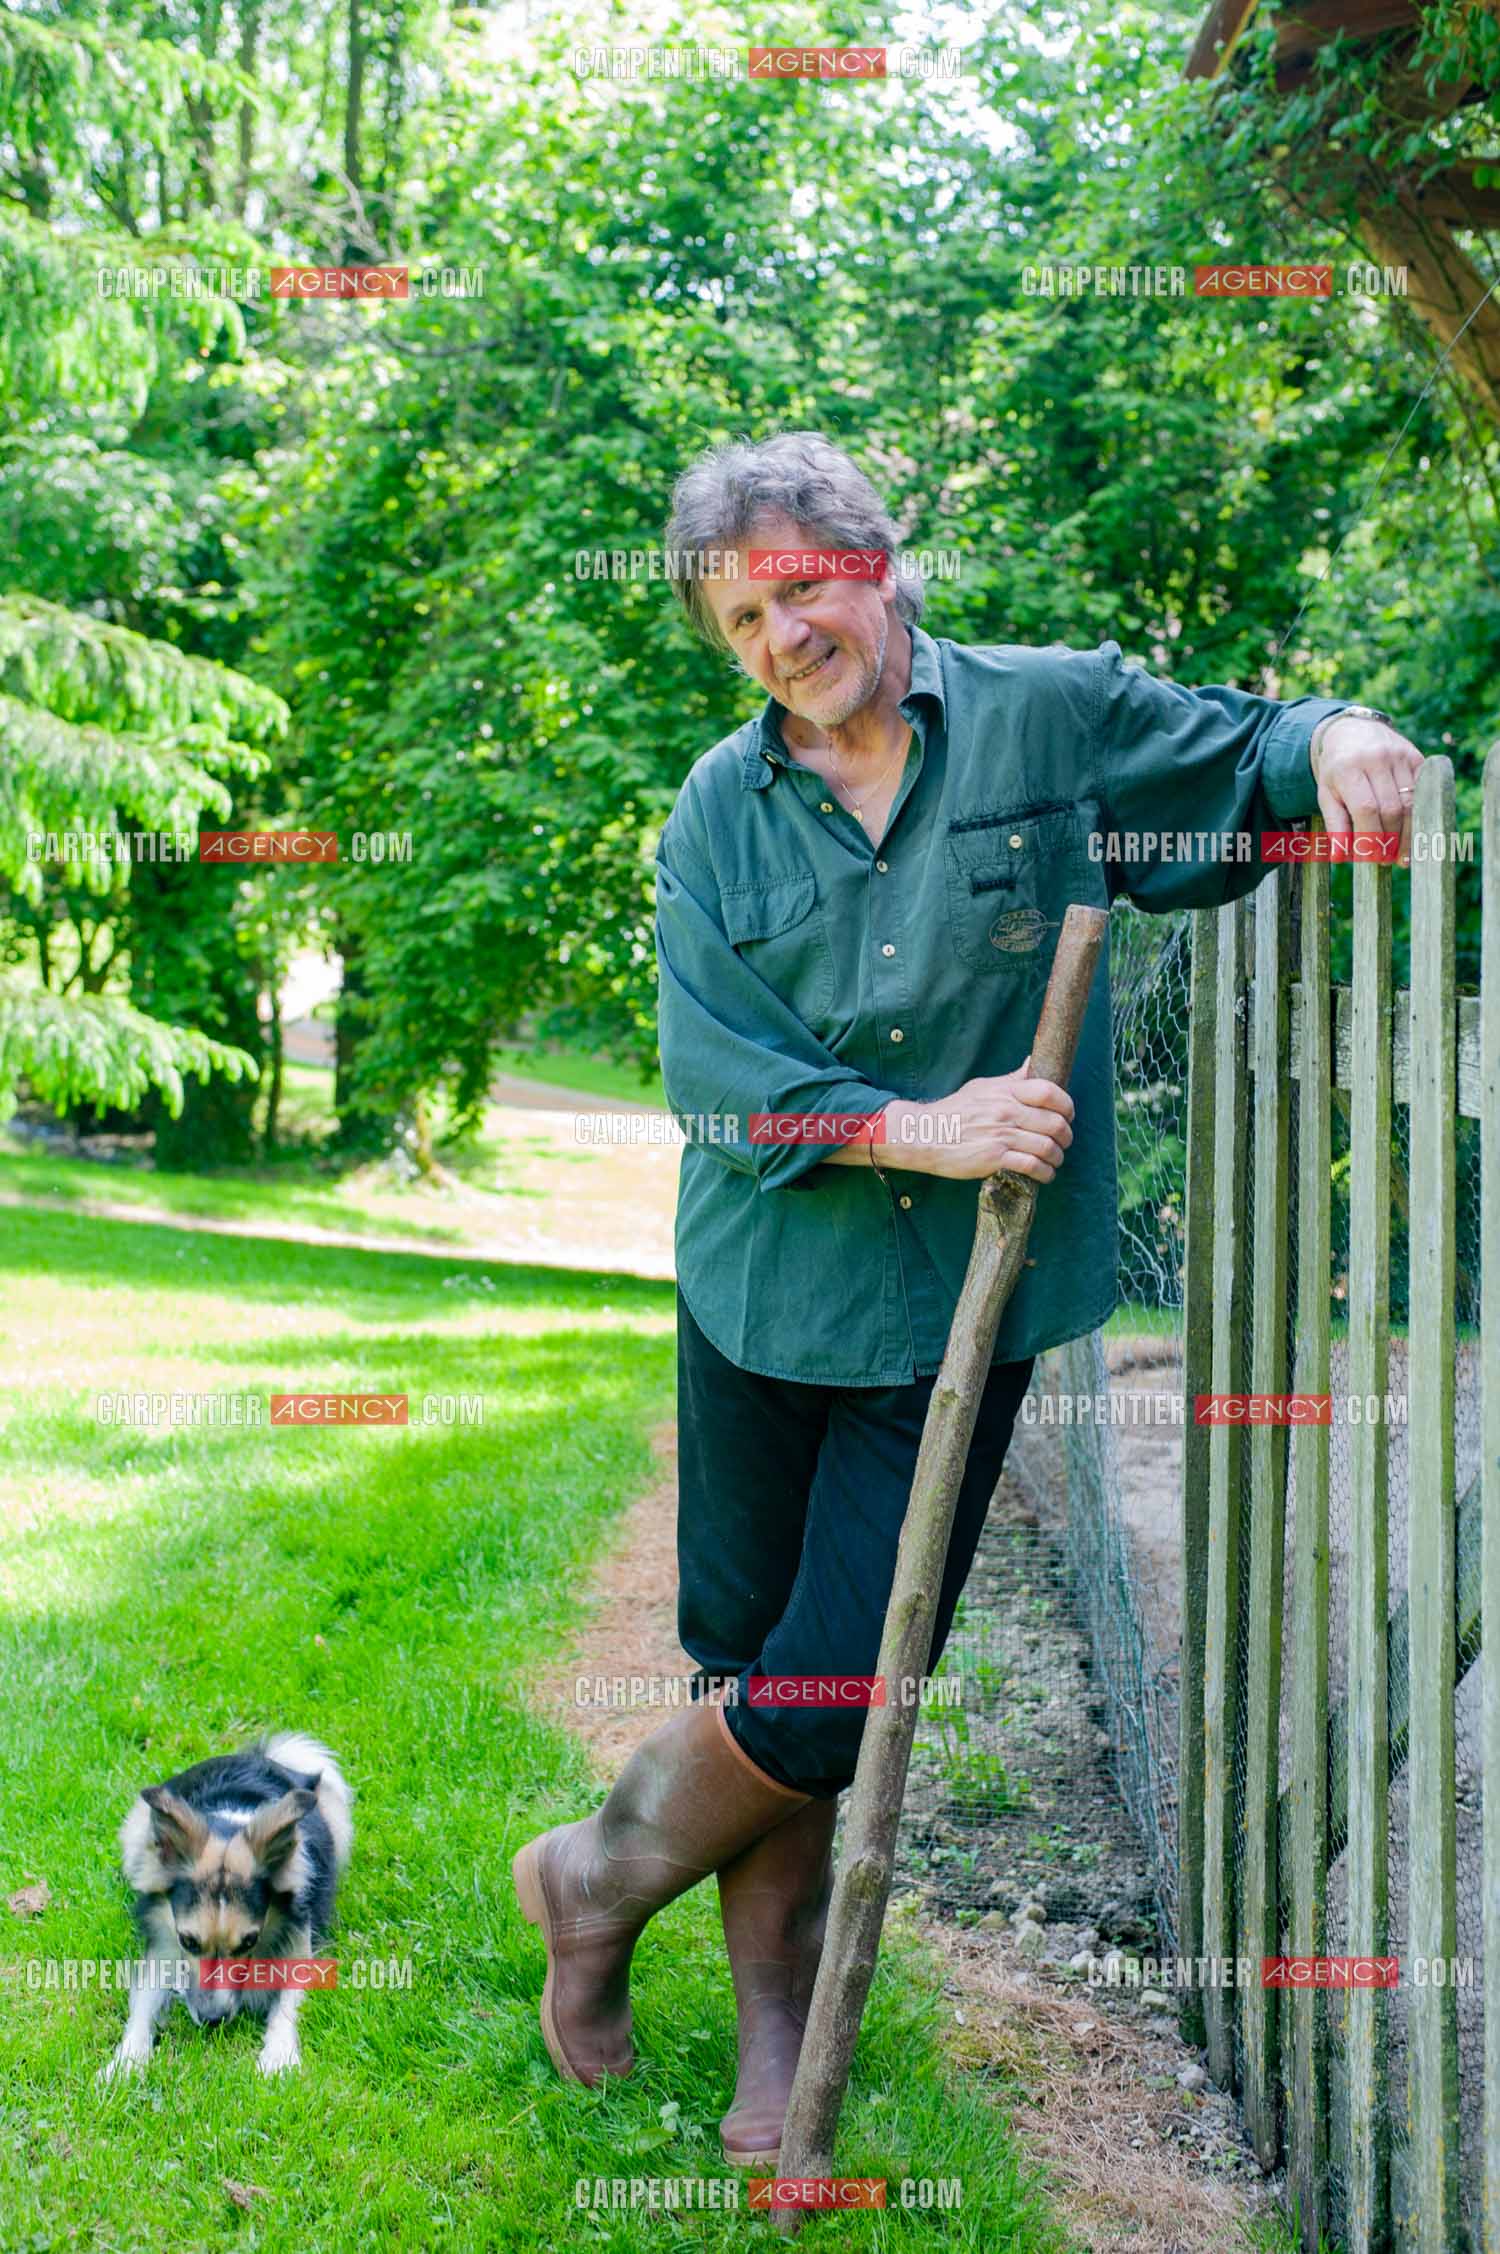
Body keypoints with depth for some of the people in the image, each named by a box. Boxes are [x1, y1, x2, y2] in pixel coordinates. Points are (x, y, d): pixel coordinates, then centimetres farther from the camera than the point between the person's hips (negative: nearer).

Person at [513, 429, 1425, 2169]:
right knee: (756, 1670, 10)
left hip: (959, 1308, -1)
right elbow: (708, 1063, -7)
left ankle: (600, 1880, 25)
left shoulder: (1050, 715, -4)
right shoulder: (720, 808, 0)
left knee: (830, 1700, -2)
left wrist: (1327, 737, -15)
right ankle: (774, 2025, 31)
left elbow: (1235, 759, 9)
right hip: (766, 1291, 2)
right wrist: (908, 1128, -20)